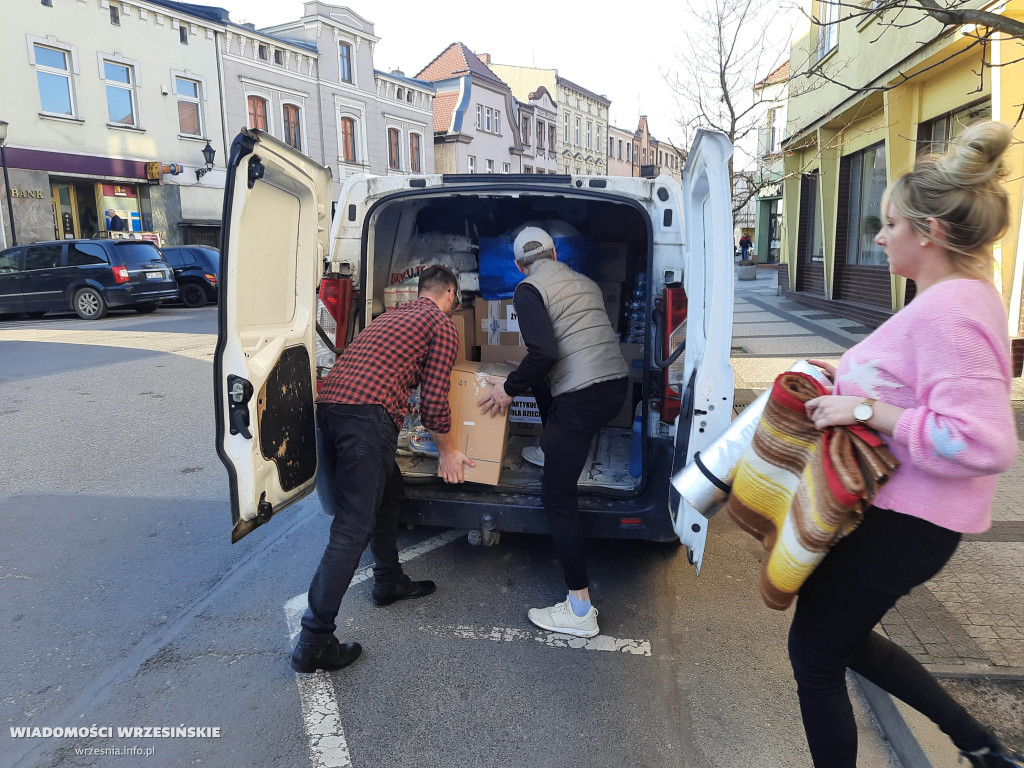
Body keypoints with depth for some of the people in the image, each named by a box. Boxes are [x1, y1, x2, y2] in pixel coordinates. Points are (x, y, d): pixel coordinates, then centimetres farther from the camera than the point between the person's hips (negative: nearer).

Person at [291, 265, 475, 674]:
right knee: (353, 527, -7)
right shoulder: (442, 325, 7)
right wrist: (447, 451, 16)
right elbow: (434, 401, 1)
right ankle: (314, 641, -6)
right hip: (367, 414, -9)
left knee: (388, 489, 26)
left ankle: (389, 582, 38)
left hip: (329, 402, 9)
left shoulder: (394, 314, 30)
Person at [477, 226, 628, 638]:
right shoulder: (585, 283, 20)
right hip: (617, 383, 9)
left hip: (584, 398, -8)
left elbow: (544, 353, -17)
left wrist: (510, 388, -1)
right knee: (544, 386, 36)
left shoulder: (529, 290, -3)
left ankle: (580, 611, 1)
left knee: (557, 498, -1)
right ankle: (553, 452, 55)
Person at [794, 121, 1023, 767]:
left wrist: (865, 409, -28)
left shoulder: (949, 313, -24)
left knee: (814, 654, 7)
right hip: (900, 509, 10)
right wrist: (851, 379, 13)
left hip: (901, 522, -10)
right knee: (844, 637, 27)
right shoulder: (961, 295, 9)